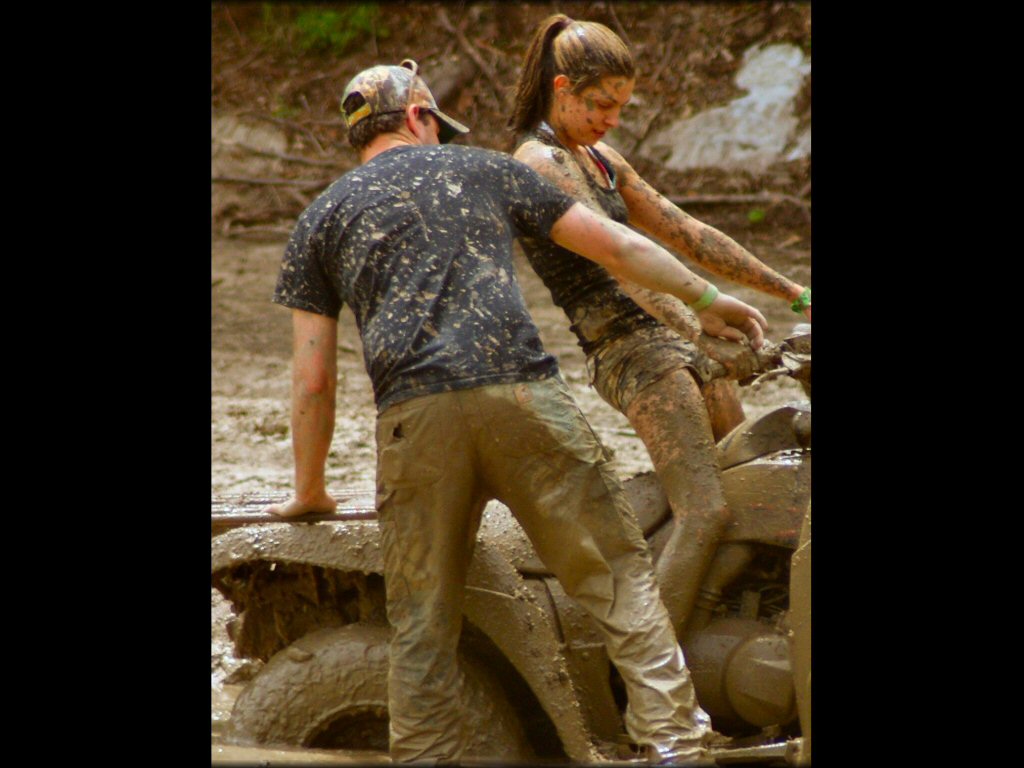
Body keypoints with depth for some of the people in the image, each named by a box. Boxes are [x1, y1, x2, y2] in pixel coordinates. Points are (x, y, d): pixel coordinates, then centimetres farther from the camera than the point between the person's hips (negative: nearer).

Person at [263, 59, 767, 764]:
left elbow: (313, 382, 18)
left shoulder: (322, 220, 22)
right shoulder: (481, 169, 22)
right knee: (618, 573, 5)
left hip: (414, 416, 1)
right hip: (522, 393, -1)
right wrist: (706, 297, 37)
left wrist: (310, 491, 30)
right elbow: (618, 245, 24)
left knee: (423, 627, 8)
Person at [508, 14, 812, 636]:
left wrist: (793, 293, 22)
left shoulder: (600, 160, 19)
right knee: (706, 513, -20)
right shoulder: (539, 163, -9)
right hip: (634, 350, -10)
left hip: (681, 348, 10)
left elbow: (685, 233, 23)